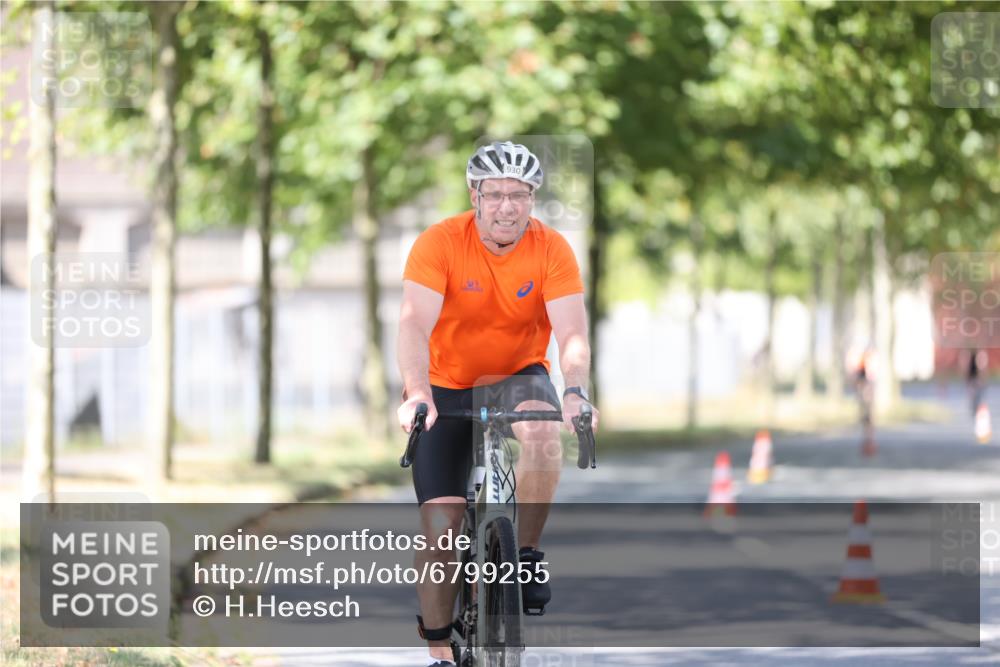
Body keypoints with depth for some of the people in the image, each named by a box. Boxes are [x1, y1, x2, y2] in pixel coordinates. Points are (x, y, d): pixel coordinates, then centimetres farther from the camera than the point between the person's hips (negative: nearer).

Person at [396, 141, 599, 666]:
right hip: (446, 388, -1)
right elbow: (415, 326, -30)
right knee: (441, 526, -8)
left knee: (542, 430, -35)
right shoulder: (439, 243, -19)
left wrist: (575, 391, -44)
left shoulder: (552, 249, -15)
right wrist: (417, 395, -47)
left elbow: (571, 333, -24)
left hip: (517, 378, 1)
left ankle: (526, 553, -14)